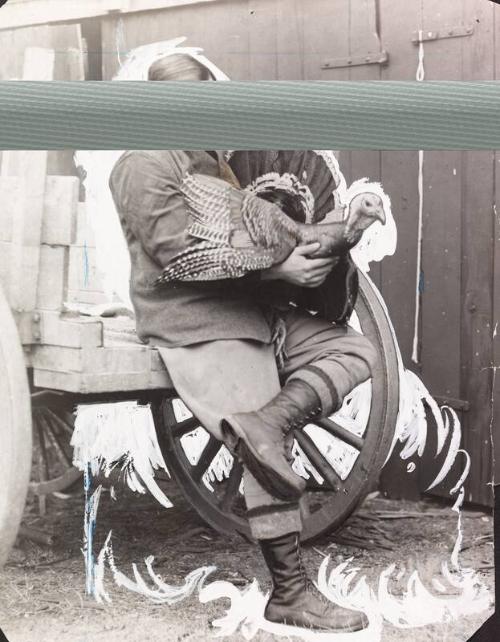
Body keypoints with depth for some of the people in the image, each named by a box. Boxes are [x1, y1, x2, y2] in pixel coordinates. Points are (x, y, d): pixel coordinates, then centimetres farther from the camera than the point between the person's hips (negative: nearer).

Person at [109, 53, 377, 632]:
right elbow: (180, 253, -18)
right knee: (266, 459, -15)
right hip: (196, 327, -9)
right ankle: (289, 593, -7)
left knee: (354, 350, -2)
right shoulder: (146, 166, -7)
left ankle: (267, 421, -25)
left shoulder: (208, 157, 23)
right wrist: (279, 268, -22)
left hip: (252, 311, 10)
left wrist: (305, 246, 15)